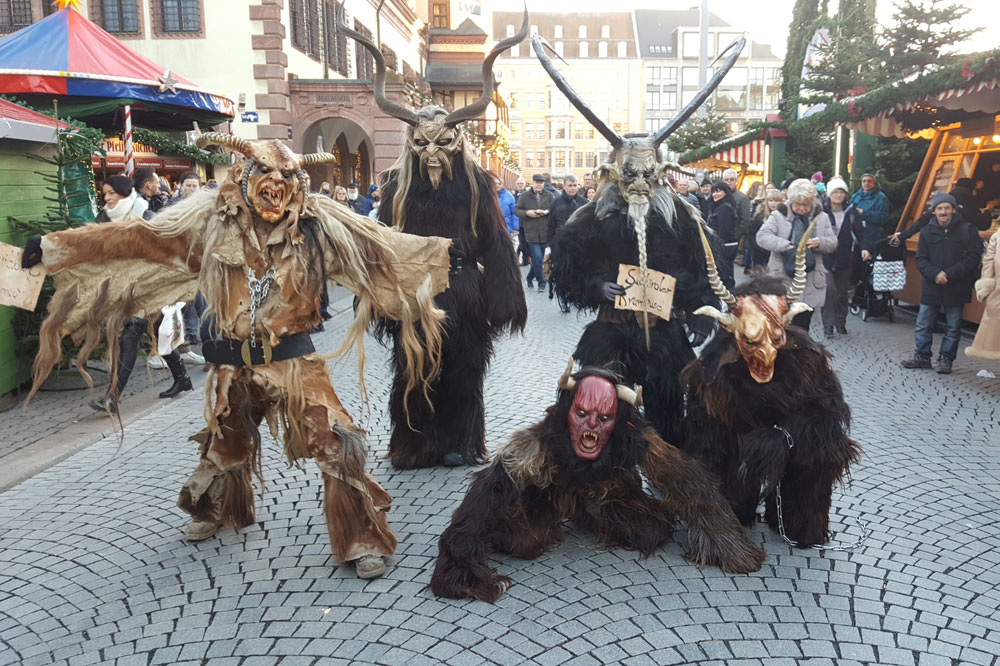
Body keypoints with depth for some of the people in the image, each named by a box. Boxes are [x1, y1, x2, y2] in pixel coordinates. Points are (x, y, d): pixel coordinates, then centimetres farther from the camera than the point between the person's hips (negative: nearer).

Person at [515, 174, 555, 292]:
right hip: (531, 233, -3)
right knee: (537, 258, -11)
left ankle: (530, 278, 33)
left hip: (545, 232, 3)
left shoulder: (550, 196, 5)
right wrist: (527, 213, -15)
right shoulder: (524, 196, 2)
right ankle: (541, 282, -1)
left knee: (537, 258, 13)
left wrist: (547, 212, -17)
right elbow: (516, 211, 3)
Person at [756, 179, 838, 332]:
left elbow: (832, 243, 8)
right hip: (782, 278, -2)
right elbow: (762, 236, -11)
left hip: (810, 282, 3)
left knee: (802, 326, 7)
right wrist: (785, 245, -23)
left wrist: (820, 243, -15)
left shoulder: (821, 217, 8)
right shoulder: (779, 215, -1)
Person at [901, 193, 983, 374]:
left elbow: (973, 258, -8)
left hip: (956, 288, -2)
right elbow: (920, 260, 2)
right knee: (922, 325, 7)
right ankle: (922, 356, 20)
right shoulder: (927, 231, 4)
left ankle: (946, 359, 18)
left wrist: (949, 274, -17)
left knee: (953, 327, 7)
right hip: (931, 287, 2)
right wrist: (935, 274, -16)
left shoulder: (967, 230, -3)